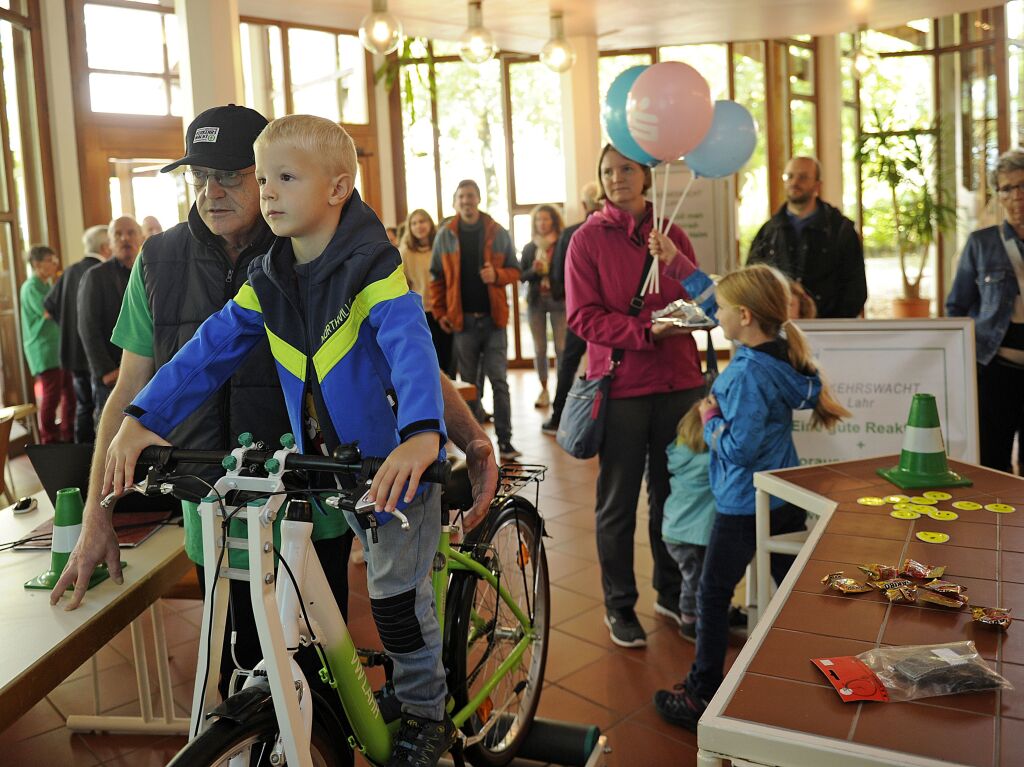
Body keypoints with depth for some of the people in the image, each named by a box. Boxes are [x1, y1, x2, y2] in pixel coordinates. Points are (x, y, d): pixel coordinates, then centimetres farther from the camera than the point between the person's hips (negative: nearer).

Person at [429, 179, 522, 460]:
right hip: (463, 320, 1)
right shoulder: (445, 235, 4)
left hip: (494, 319, -1)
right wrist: (439, 313, 0)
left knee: (499, 381, 0)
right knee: (469, 383, 8)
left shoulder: (498, 233, 2)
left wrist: (497, 274, -15)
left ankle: (505, 441, 5)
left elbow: (514, 270, 6)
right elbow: (436, 278, 7)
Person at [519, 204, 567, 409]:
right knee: (539, 349, 5)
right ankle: (544, 390, 13)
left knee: (561, 347, -6)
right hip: (536, 301, 3)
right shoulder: (529, 248, 10)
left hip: (559, 300, -3)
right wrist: (534, 270, -10)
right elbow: (521, 276, 8)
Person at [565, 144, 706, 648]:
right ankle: (618, 606, 19)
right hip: (620, 384, -3)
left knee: (672, 493, 12)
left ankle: (671, 592, 30)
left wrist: (674, 262, -14)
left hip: (678, 383, 4)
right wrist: (647, 330, -20)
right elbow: (583, 317, -8)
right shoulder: (588, 240, -1)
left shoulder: (671, 235, 10)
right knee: (618, 502, 5)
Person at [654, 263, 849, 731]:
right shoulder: (784, 357, 1)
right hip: (786, 499, 8)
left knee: (712, 596, 7)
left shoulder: (747, 373, -25)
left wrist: (710, 418, -9)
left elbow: (739, 447, -27)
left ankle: (702, 696, 19)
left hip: (743, 507, -8)